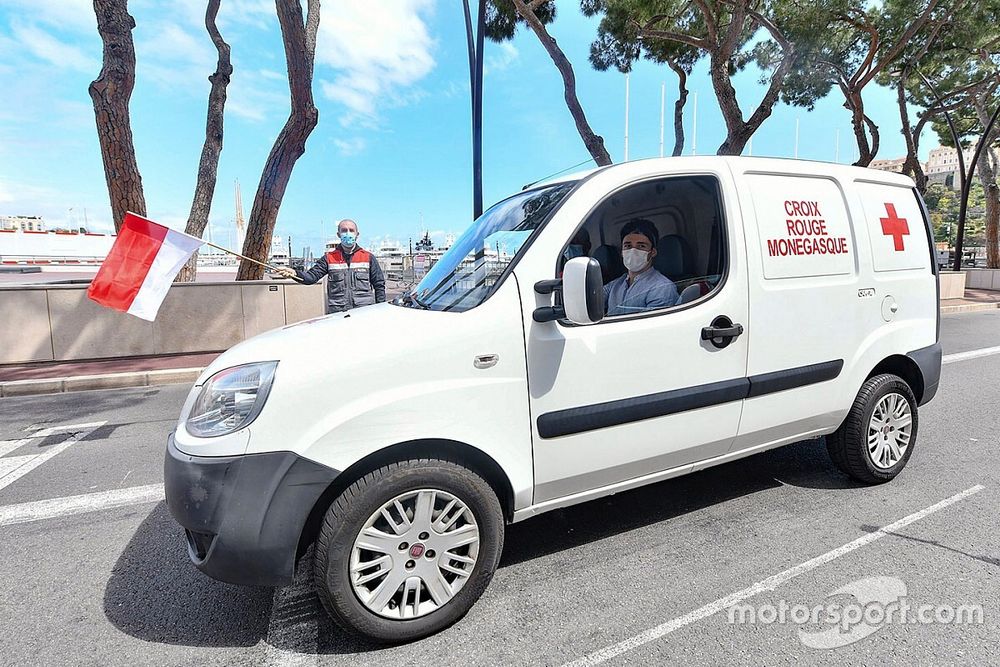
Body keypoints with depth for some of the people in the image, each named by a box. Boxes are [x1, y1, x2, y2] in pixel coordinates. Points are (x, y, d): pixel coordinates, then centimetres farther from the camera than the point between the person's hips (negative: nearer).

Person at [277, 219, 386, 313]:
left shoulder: (368, 257, 8)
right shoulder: (329, 258, 9)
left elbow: (379, 285, 8)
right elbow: (312, 276, -1)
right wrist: (295, 273, -22)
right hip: (337, 314, 1)